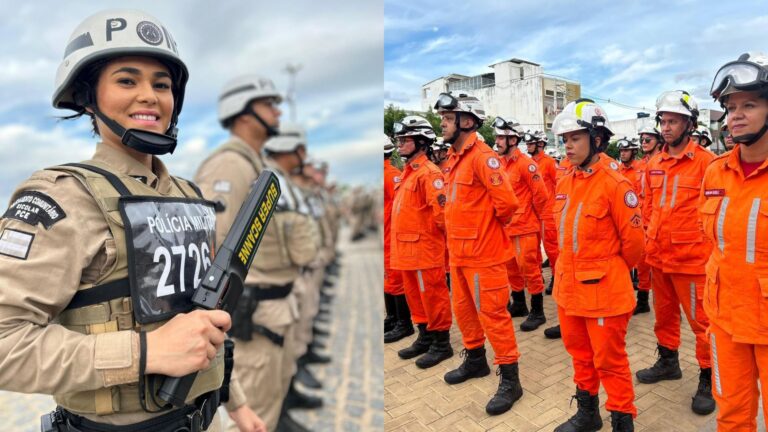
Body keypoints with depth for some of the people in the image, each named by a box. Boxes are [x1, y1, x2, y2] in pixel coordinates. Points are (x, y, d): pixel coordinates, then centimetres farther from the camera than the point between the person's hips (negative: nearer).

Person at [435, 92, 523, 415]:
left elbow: (507, 201, -24)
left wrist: (491, 226, -7)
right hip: (458, 251, 9)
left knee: (492, 314, 0)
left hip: (483, 253, -9)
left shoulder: (483, 157, -17)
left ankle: (510, 379, 15)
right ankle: (475, 360, 39)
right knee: (463, 308, 20)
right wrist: (454, 237, 14)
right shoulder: (454, 158, 11)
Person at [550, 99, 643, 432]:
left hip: (604, 290, -7)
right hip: (569, 286, 7)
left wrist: (612, 271, 2)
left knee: (610, 360, 8)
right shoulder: (564, 183, 5)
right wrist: (569, 271, 16)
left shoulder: (615, 184, -17)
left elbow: (633, 241, -12)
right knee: (580, 353, 21)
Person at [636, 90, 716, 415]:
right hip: (658, 256, 6)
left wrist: (706, 245, -9)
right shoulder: (654, 164, 8)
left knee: (702, 320, 5)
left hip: (691, 257, -6)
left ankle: (708, 378, 20)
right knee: (664, 313, 19)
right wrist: (651, 239, 13)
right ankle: (668, 361, 37)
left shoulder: (705, 161, -9)